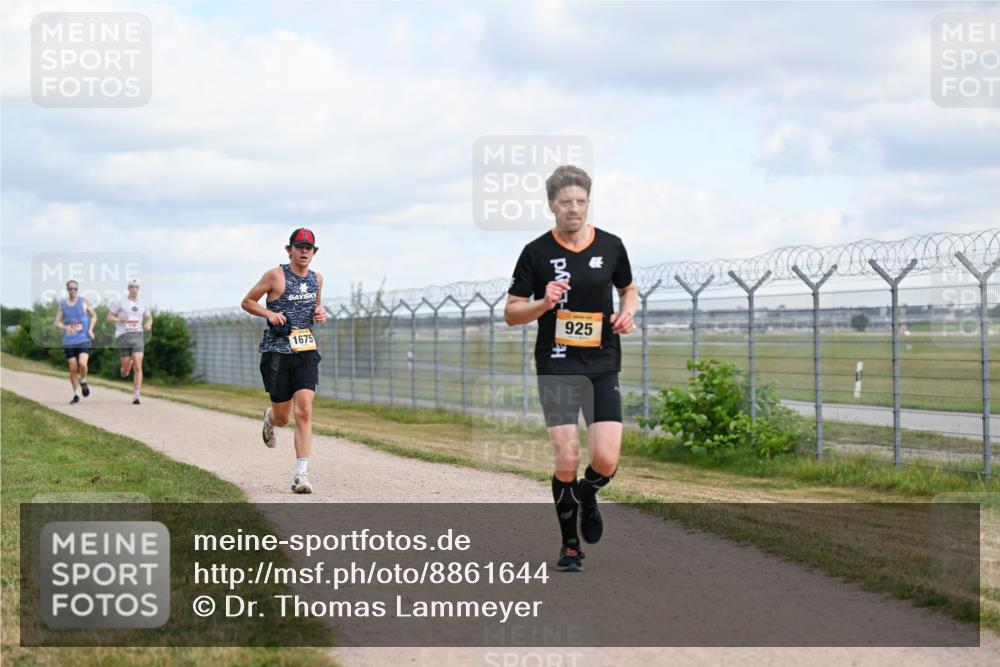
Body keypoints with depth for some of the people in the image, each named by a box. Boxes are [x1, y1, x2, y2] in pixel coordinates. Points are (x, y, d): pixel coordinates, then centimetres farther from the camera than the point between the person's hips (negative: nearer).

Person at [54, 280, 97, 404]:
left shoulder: (83, 302, 3)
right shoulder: (62, 305, 6)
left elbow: (94, 316, 14)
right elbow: (57, 323, 5)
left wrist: (90, 329, -2)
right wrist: (65, 327, -17)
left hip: (84, 339, -2)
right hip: (68, 341, 2)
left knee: (82, 364, -21)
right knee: (73, 368, 0)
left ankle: (83, 382, 10)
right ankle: (76, 394, 13)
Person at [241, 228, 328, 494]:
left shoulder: (317, 278, 10)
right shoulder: (276, 276, -4)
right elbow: (247, 302, 2)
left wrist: (320, 313, 6)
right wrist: (269, 313, -14)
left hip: (306, 352, 3)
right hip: (277, 350, -3)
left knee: (304, 411, -14)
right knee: (282, 417, 5)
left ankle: (301, 474, -15)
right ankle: (269, 419, 45)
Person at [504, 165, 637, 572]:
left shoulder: (611, 247, 4)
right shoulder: (537, 253, -2)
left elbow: (628, 289, 22)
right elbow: (510, 313, 1)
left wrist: (627, 313, 1)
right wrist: (544, 303, -18)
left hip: (603, 367, 2)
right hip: (557, 367, -2)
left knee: (605, 461, -9)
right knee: (567, 460, -9)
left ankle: (586, 497, 27)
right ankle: (570, 545, 11)